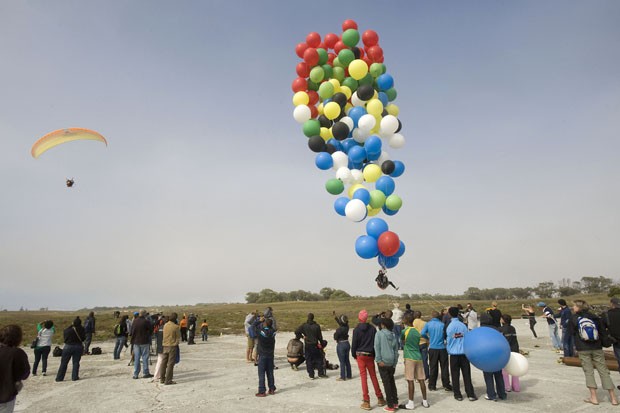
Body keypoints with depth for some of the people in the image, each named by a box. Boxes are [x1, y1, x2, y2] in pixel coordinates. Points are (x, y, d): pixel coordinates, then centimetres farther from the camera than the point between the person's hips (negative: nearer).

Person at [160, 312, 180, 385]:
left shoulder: (165, 325, 2)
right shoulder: (176, 327, -14)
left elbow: (164, 335, 9)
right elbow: (178, 337, -4)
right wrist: (176, 343, 13)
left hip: (165, 346, 6)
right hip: (172, 346, -6)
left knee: (164, 362, 15)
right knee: (170, 364, 0)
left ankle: (162, 379, 25)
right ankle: (168, 381, 2)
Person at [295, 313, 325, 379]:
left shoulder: (304, 325, -7)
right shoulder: (317, 326, -7)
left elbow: (296, 332, -13)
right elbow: (320, 336, -2)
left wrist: (302, 336, 0)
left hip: (307, 345, 0)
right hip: (315, 345, 0)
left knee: (309, 360, 7)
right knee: (318, 359, 13)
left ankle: (311, 374, 8)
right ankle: (321, 373, 15)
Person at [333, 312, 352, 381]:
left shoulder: (339, 329, -23)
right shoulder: (346, 327, -2)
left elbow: (335, 338, -13)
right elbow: (340, 323, 16)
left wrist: (335, 333, 7)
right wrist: (335, 316, 19)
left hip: (341, 345, -7)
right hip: (347, 344, 7)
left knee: (342, 362, 3)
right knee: (347, 360, 17)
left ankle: (342, 377, 10)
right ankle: (349, 375, 26)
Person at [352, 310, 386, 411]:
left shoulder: (356, 329, -8)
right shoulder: (372, 329, -2)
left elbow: (354, 343, -5)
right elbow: (376, 342, 1)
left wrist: (354, 355, 8)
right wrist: (375, 354, 10)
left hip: (360, 355, -2)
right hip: (370, 355, 2)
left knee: (363, 377, 2)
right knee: (373, 376, 14)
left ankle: (366, 402, 4)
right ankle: (380, 398, 21)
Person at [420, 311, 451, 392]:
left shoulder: (428, 324, -4)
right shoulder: (442, 324, -5)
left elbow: (422, 333, -11)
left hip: (432, 348, 1)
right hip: (442, 348, -1)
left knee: (433, 367, 8)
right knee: (444, 367, 8)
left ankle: (432, 385, 13)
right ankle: (446, 385, 11)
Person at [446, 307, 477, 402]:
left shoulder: (449, 326, -10)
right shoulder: (463, 326, -3)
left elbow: (448, 341, -4)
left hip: (454, 354, -2)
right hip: (464, 353, 2)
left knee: (455, 375, 8)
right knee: (467, 374, 10)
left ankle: (458, 395, 12)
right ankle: (470, 395, 13)